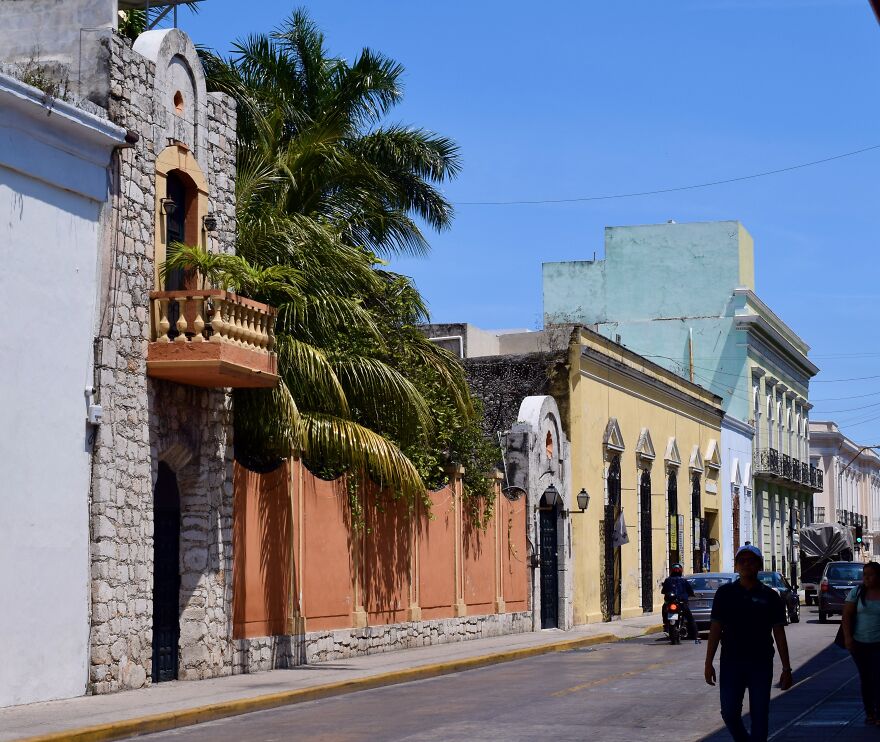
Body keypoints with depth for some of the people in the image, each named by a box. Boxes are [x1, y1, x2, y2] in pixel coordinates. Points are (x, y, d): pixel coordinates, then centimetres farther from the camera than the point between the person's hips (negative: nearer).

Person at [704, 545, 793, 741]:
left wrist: (786, 668, 1)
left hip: (761, 663, 0)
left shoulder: (769, 596, 3)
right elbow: (715, 628, 4)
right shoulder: (725, 593, 4)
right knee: (729, 712, -2)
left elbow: (779, 633, 4)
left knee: (760, 715, 1)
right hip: (731, 662, 0)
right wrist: (709, 663, -1)